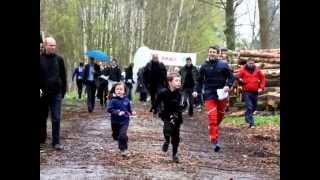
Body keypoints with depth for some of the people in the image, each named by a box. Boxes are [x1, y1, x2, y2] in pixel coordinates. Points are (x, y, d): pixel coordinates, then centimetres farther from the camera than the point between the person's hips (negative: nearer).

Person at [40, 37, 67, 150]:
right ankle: (42, 139, 24)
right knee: (42, 118, 10)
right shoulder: (40, 58, -2)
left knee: (56, 118, -2)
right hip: (43, 93, 0)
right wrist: (39, 89, -12)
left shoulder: (59, 59, 3)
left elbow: (63, 76, 7)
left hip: (56, 93, 0)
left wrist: (63, 91, 4)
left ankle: (56, 142, 2)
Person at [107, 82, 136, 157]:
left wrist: (131, 112, -6)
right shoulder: (113, 100, -12)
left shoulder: (126, 100, -2)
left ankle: (123, 149, -2)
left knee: (123, 135, -16)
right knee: (116, 135, 17)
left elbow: (129, 108, 13)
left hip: (124, 121, 0)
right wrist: (118, 112, -31)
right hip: (115, 122, 0)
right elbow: (109, 109, -20)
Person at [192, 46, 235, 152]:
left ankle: (213, 130, 43)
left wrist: (228, 85, -15)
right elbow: (200, 80, 10)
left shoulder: (223, 65, 0)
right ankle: (214, 141, -14)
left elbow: (231, 77, 3)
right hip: (209, 95, -1)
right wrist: (196, 90, -4)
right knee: (212, 118, -12)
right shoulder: (204, 66, 4)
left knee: (220, 116, 15)